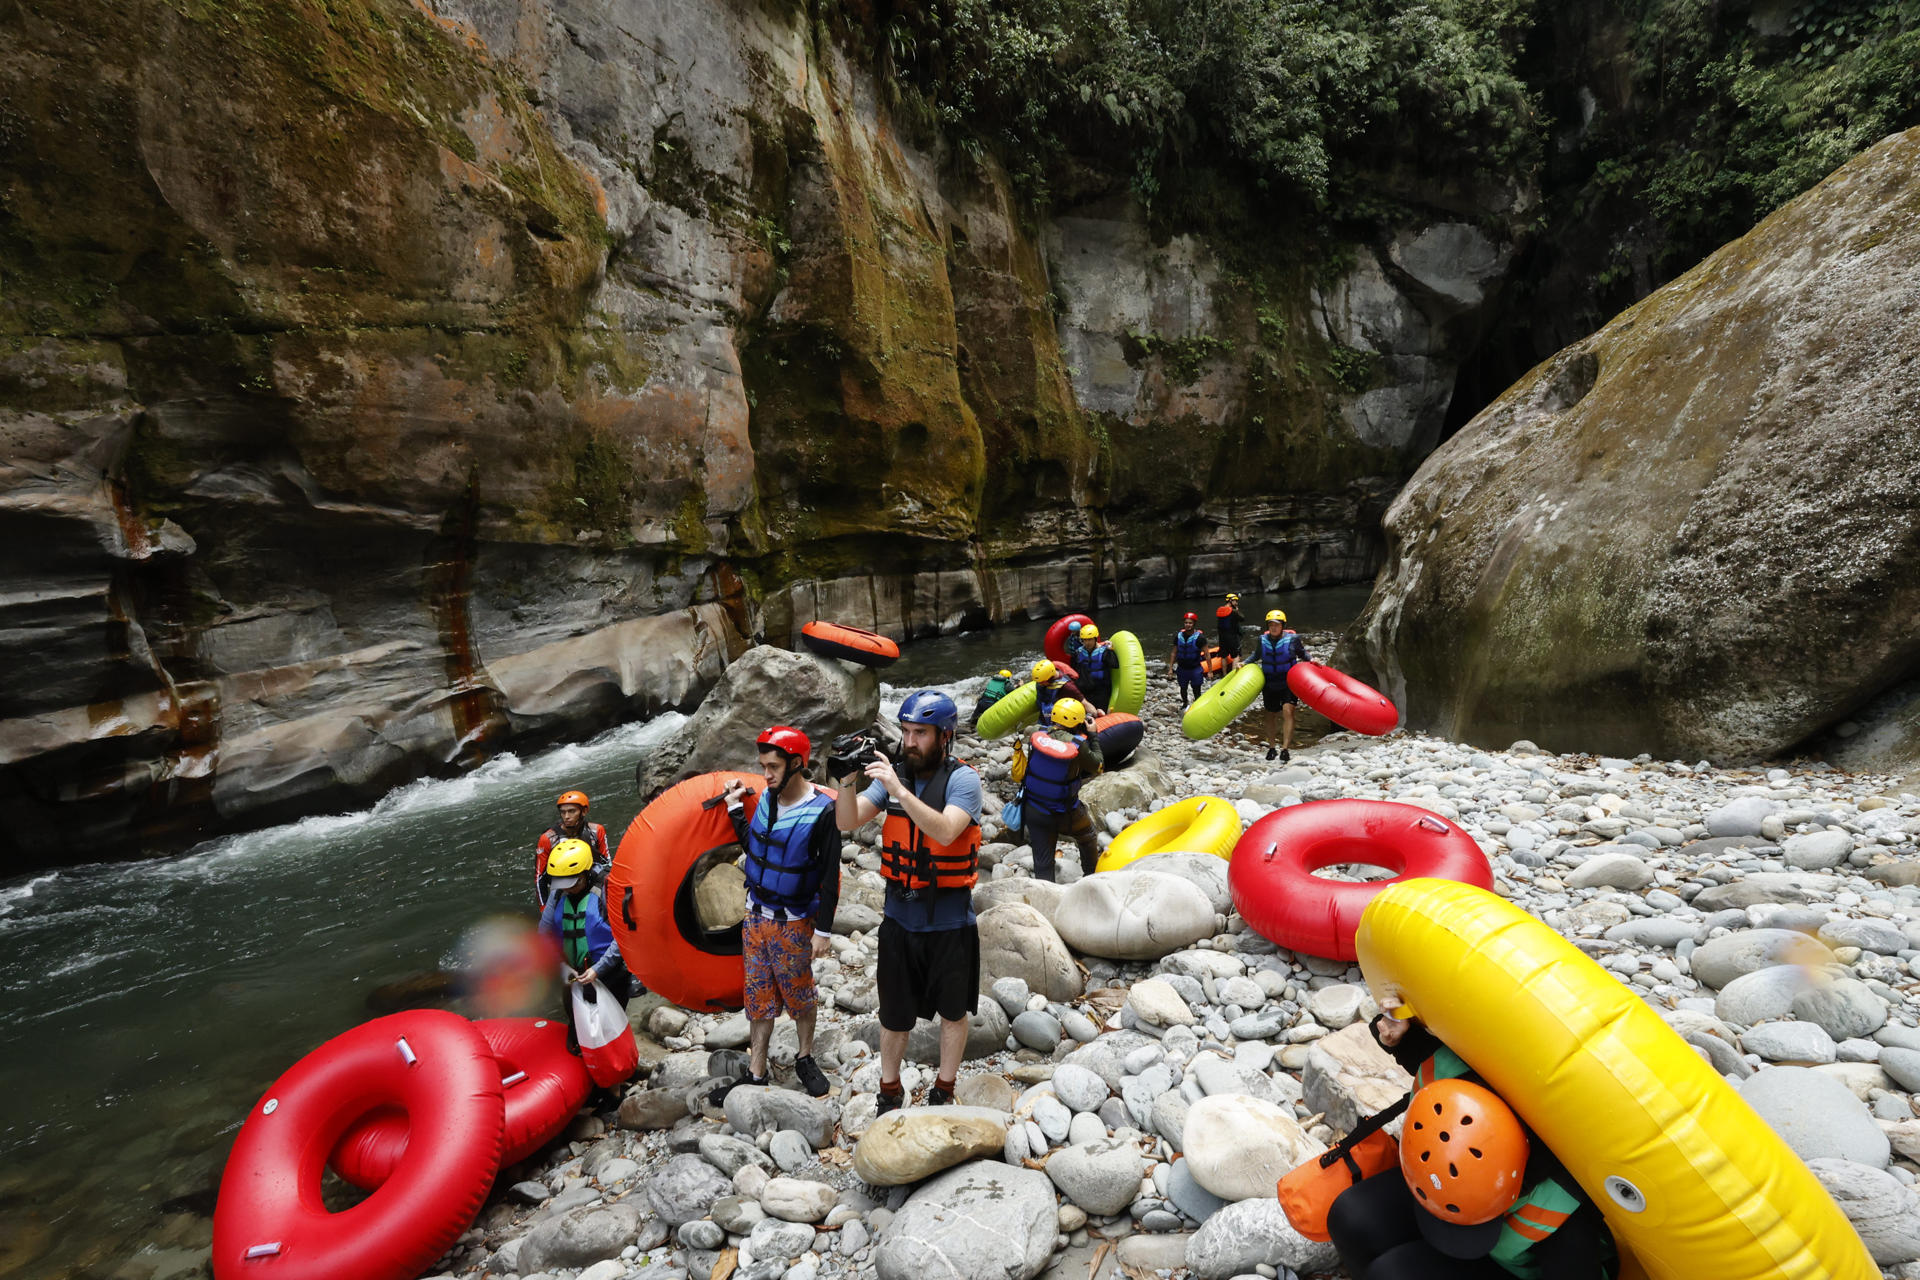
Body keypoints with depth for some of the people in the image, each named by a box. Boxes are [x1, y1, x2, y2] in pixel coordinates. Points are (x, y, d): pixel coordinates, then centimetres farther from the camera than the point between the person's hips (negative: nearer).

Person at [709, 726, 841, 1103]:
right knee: (758, 997, 15)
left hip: (793, 923, -5)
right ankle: (756, 1073, 28)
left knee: (800, 995, 13)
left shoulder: (822, 811, -20)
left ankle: (805, 1060, 35)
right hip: (755, 916, 6)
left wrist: (823, 929, -14)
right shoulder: (766, 798, -1)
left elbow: (830, 875, -15)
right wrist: (735, 808, 4)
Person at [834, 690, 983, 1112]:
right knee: (894, 1014, 16)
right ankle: (889, 1093, 39)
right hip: (899, 918, 3)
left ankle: (943, 1093, 38)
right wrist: (848, 780, -24)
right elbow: (848, 822, -7)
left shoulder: (962, 778, -14)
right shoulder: (893, 774, -2)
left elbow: (945, 832, -30)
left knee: (953, 1012, 16)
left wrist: (898, 790, -34)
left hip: (950, 921, -3)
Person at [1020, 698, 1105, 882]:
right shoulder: (1078, 745, -21)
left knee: (1042, 861, 11)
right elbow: (1097, 766, -4)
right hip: (1064, 814, -2)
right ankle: (1092, 874, 49)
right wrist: (1093, 736, 5)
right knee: (1087, 836, 30)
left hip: (1033, 810, 2)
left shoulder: (1037, 735, -13)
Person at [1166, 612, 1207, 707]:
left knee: (1196, 691, 1)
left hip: (1195, 668, -4)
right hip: (1182, 668, 4)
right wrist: (1170, 668, 4)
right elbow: (1174, 653, 6)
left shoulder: (1199, 637, -14)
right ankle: (1184, 704, 43)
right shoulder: (1179, 636, -2)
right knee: (1183, 689, 20)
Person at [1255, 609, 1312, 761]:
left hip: (1289, 684, -3)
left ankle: (1285, 748, -20)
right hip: (1269, 685, 3)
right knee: (1270, 715, 13)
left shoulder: (1292, 639, -7)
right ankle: (1271, 748, 29)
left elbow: (1303, 655, 5)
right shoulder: (1262, 640, 0)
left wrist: (1311, 661, -14)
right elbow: (1255, 656, 13)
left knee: (1287, 711, -20)